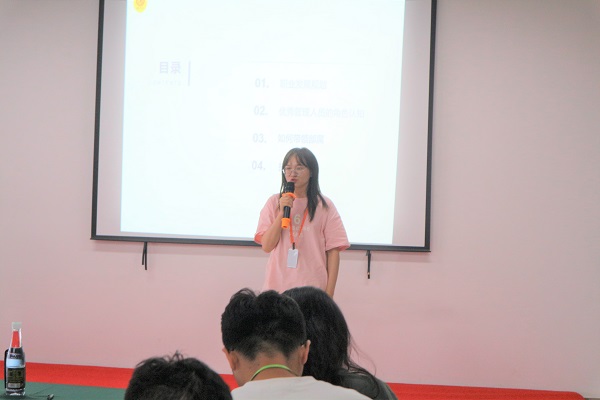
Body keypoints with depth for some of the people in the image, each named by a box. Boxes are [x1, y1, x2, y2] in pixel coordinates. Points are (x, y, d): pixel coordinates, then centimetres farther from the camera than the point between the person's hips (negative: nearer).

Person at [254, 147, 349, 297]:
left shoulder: (324, 206, 1)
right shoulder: (274, 202, 4)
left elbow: (333, 250, 0)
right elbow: (267, 246, -2)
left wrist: (329, 292, -4)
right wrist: (282, 212, -12)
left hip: (313, 288, -1)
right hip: (277, 286, 1)